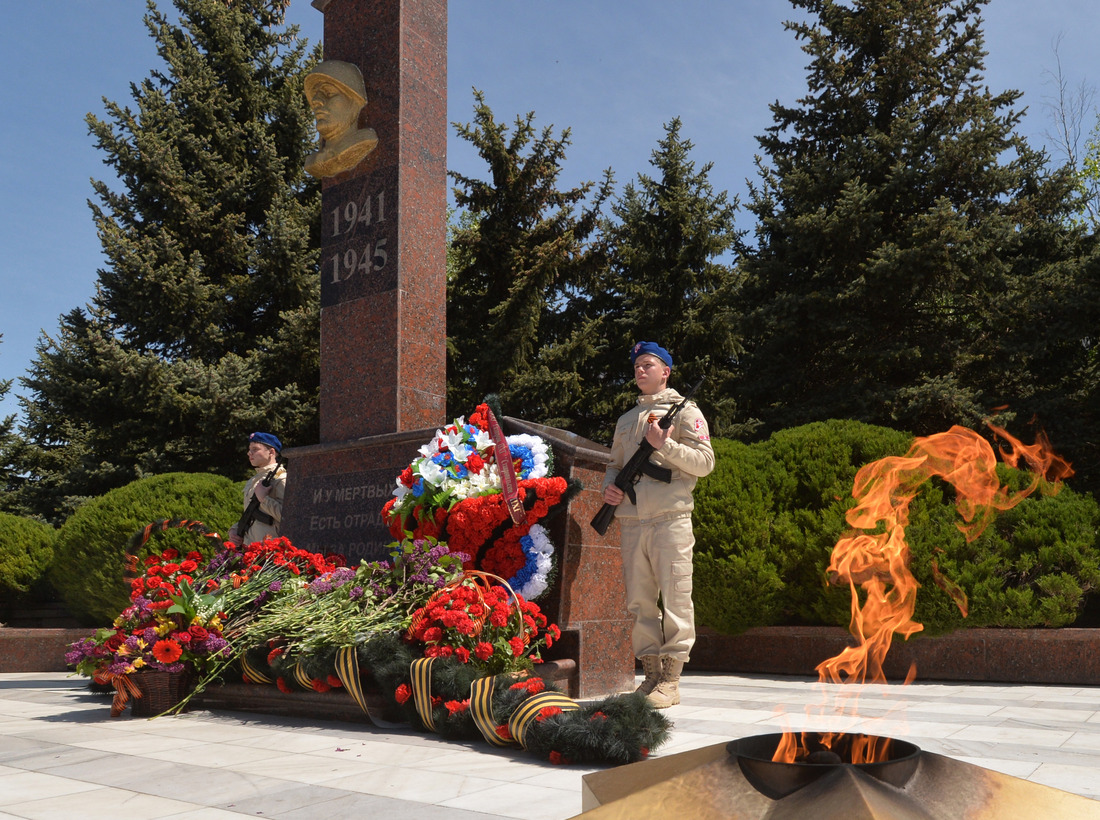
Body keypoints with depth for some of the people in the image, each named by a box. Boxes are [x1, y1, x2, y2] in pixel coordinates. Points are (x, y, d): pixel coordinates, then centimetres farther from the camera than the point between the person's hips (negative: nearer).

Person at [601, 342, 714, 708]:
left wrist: (664, 444, -13)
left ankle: (671, 680, 0)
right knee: (639, 602, 7)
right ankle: (651, 674, 15)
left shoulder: (685, 412, 5)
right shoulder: (626, 419, 23)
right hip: (632, 522, 6)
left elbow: (705, 461, -4)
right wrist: (609, 485, 6)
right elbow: (614, 463, 27)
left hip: (671, 519, -6)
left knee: (675, 599, -5)